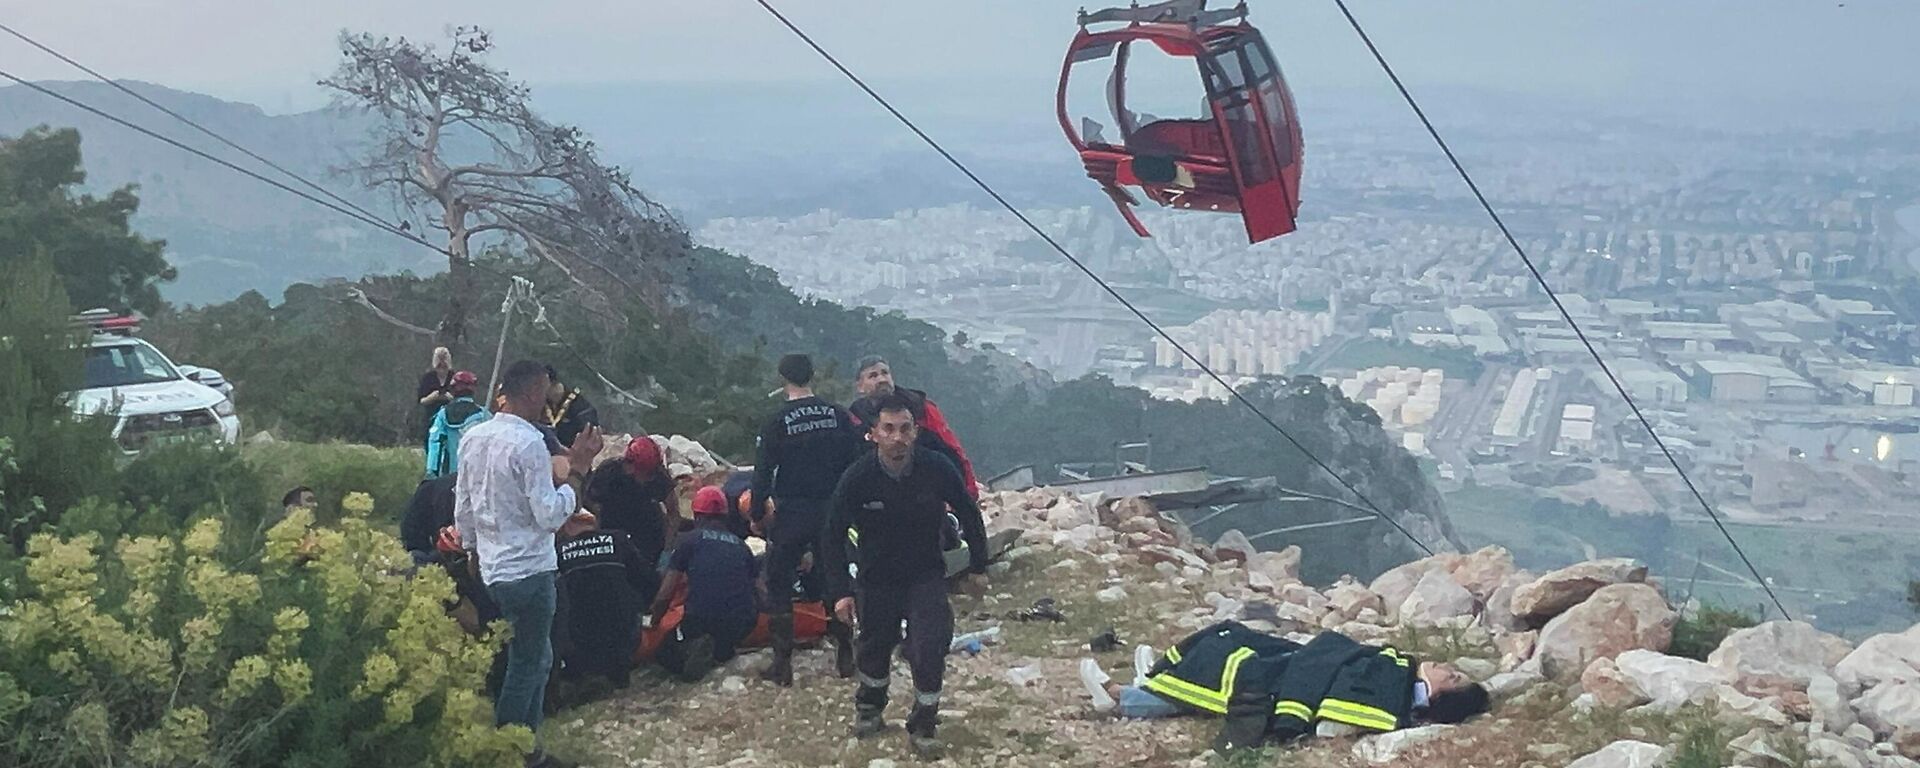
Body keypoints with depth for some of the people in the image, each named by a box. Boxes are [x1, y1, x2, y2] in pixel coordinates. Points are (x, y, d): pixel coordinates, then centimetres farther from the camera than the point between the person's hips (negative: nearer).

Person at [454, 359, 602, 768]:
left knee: (537, 658, 19)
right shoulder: (530, 443, -20)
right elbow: (549, 515, -20)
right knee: (526, 666, 4)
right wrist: (575, 470, -14)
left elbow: (463, 507, 13)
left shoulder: (475, 438, 5)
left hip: (493, 567, 9)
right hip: (529, 570, -8)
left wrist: (472, 548, 27)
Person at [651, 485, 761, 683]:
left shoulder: (691, 541, 6)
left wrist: (654, 623, 19)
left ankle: (691, 649, -12)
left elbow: (664, 596, 3)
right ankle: (722, 651, 7)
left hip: (700, 620, -3)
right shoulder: (740, 544, 16)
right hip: (741, 625, 3)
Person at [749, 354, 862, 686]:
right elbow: (855, 465, 4)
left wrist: (757, 514, 4)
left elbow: (763, 473, -8)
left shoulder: (777, 423, -10)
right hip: (832, 513, 4)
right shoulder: (838, 416, 0)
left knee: (779, 586, 6)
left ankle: (782, 662, 3)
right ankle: (845, 655, 19)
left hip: (791, 514, -3)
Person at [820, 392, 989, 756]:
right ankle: (869, 707, 43)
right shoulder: (857, 477, -19)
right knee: (874, 647, 14)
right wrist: (840, 592, -15)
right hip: (877, 577, 1)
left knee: (929, 649, -13)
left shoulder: (937, 468, -19)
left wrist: (978, 567, 3)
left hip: (926, 575, -1)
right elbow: (832, 535, -9)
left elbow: (969, 514, -2)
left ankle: (923, 725, 7)